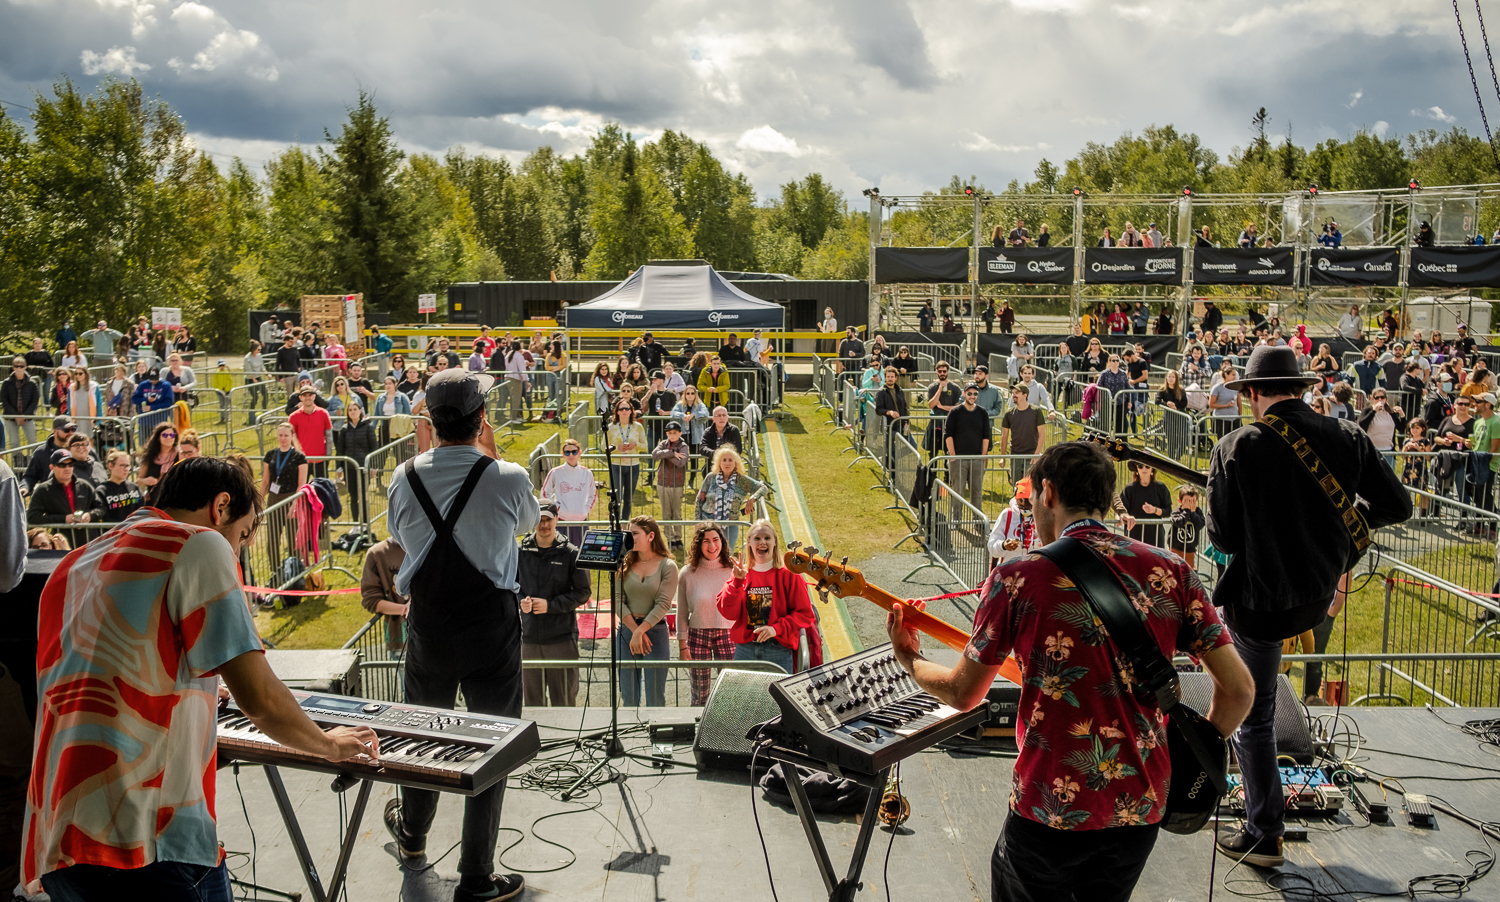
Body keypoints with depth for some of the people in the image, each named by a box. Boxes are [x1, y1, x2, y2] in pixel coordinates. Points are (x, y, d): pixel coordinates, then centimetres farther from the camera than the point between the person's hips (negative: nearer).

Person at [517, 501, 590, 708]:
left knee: (564, 702, 1)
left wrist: (550, 605, -12)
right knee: (532, 701, 10)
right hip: (529, 636, 3)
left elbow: (583, 593, -2)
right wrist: (521, 601, -5)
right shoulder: (521, 552, 7)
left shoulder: (571, 553, -1)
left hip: (562, 637, -3)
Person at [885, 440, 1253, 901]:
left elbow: (964, 694, -1)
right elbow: (1238, 689, -2)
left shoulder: (1018, 577, -10)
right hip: (1142, 807, 4)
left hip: (1050, 810, -3)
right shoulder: (1172, 572, -2)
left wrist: (910, 661, 19)